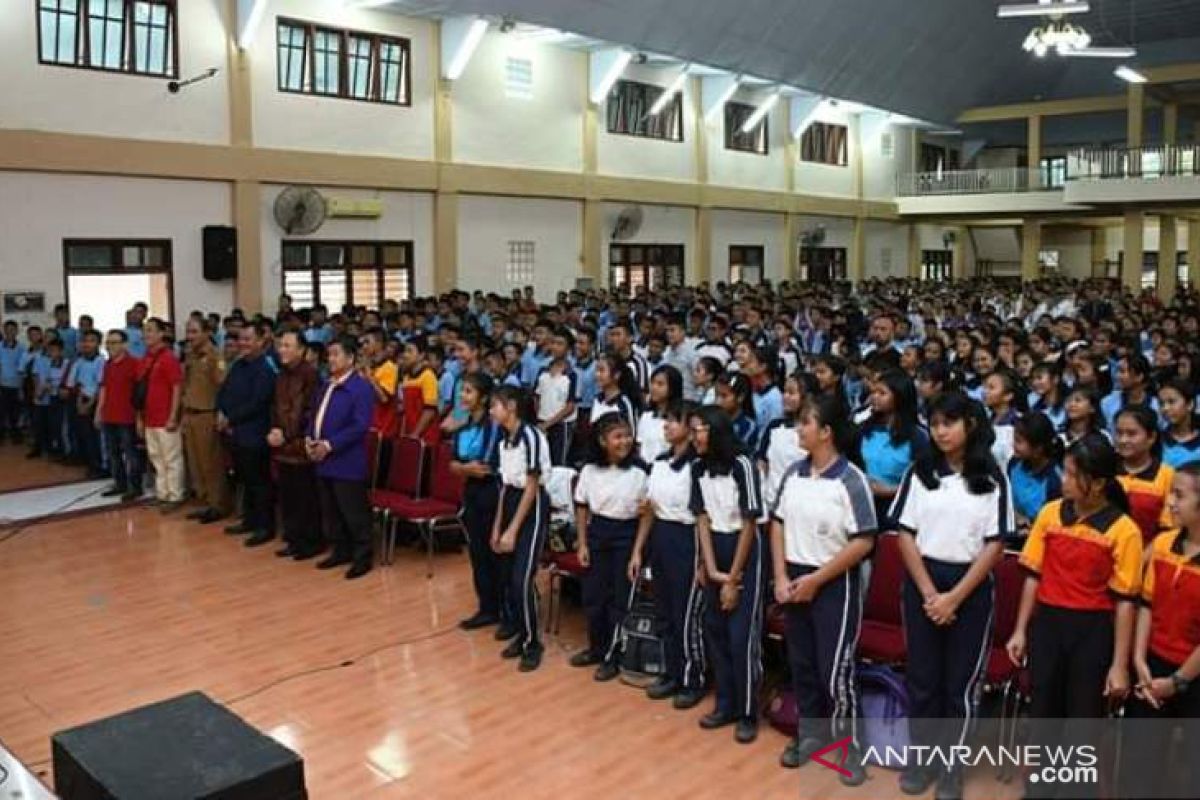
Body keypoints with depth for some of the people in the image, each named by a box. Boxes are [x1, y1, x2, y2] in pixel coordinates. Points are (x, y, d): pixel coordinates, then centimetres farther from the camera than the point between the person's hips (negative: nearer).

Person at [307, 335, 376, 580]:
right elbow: (315, 414, 21)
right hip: (323, 461, 9)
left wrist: (329, 445, -20)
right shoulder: (327, 385, 14)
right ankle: (341, 552, 29)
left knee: (354, 513, -1)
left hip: (347, 463, -9)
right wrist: (310, 439, 2)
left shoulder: (361, 388, -14)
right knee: (330, 512, 16)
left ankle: (362, 557, 11)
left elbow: (360, 426, -21)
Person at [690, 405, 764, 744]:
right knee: (715, 631, 10)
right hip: (714, 551, 6)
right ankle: (726, 706, 23)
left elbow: (749, 525, -15)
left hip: (744, 553, -6)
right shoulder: (698, 467, 1)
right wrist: (711, 569, -8)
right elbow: (702, 521, 2)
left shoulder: (742, 465, -18)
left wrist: (733, 579, -12)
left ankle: (748, 714, 11)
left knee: (742, 637, -3)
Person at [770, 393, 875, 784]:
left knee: (836, 670, -1)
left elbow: (864, 542, -17)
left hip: (835, 584, -6)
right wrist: (782, 578, -1)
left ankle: (849, 747, 17)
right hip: (795, 581, 6)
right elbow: (778, 524, 9)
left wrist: (815, 580, -15)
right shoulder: (794, 473, 2)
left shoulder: (851, 480, -15)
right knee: (801, 664, 15)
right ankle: (811, 734, 32)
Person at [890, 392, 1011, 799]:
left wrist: (955, 597, -12)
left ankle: (950, 766, 22)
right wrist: (928, 592, -9)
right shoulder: (919, 472, 1)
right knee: (922, 677, 8)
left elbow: (994, 545, -6)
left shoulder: (992, 479, -3)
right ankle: (921, 758, 24)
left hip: (971, 587, -1)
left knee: (961, 682, 7)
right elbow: (906, 534, -1)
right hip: (922, 582, 1)